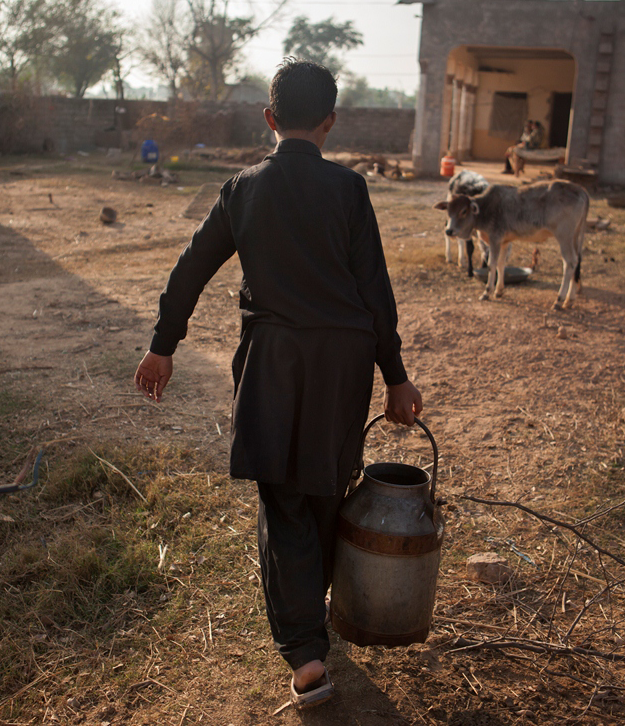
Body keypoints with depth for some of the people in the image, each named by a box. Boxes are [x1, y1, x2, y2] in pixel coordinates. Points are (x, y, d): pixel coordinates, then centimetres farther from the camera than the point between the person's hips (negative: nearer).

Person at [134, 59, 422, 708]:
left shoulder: (244, 189, 1)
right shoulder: (347, 188, -4)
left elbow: (191, 269, 6)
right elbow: (375, 288, -5)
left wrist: (162, 347, 18)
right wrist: (395, 376, 3)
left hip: (272, 358, 0)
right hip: (343, 357, 1)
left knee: (281, 498, 3)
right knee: (324, 489, 18)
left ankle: (305, 650, -5)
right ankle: (310, 603, 40)